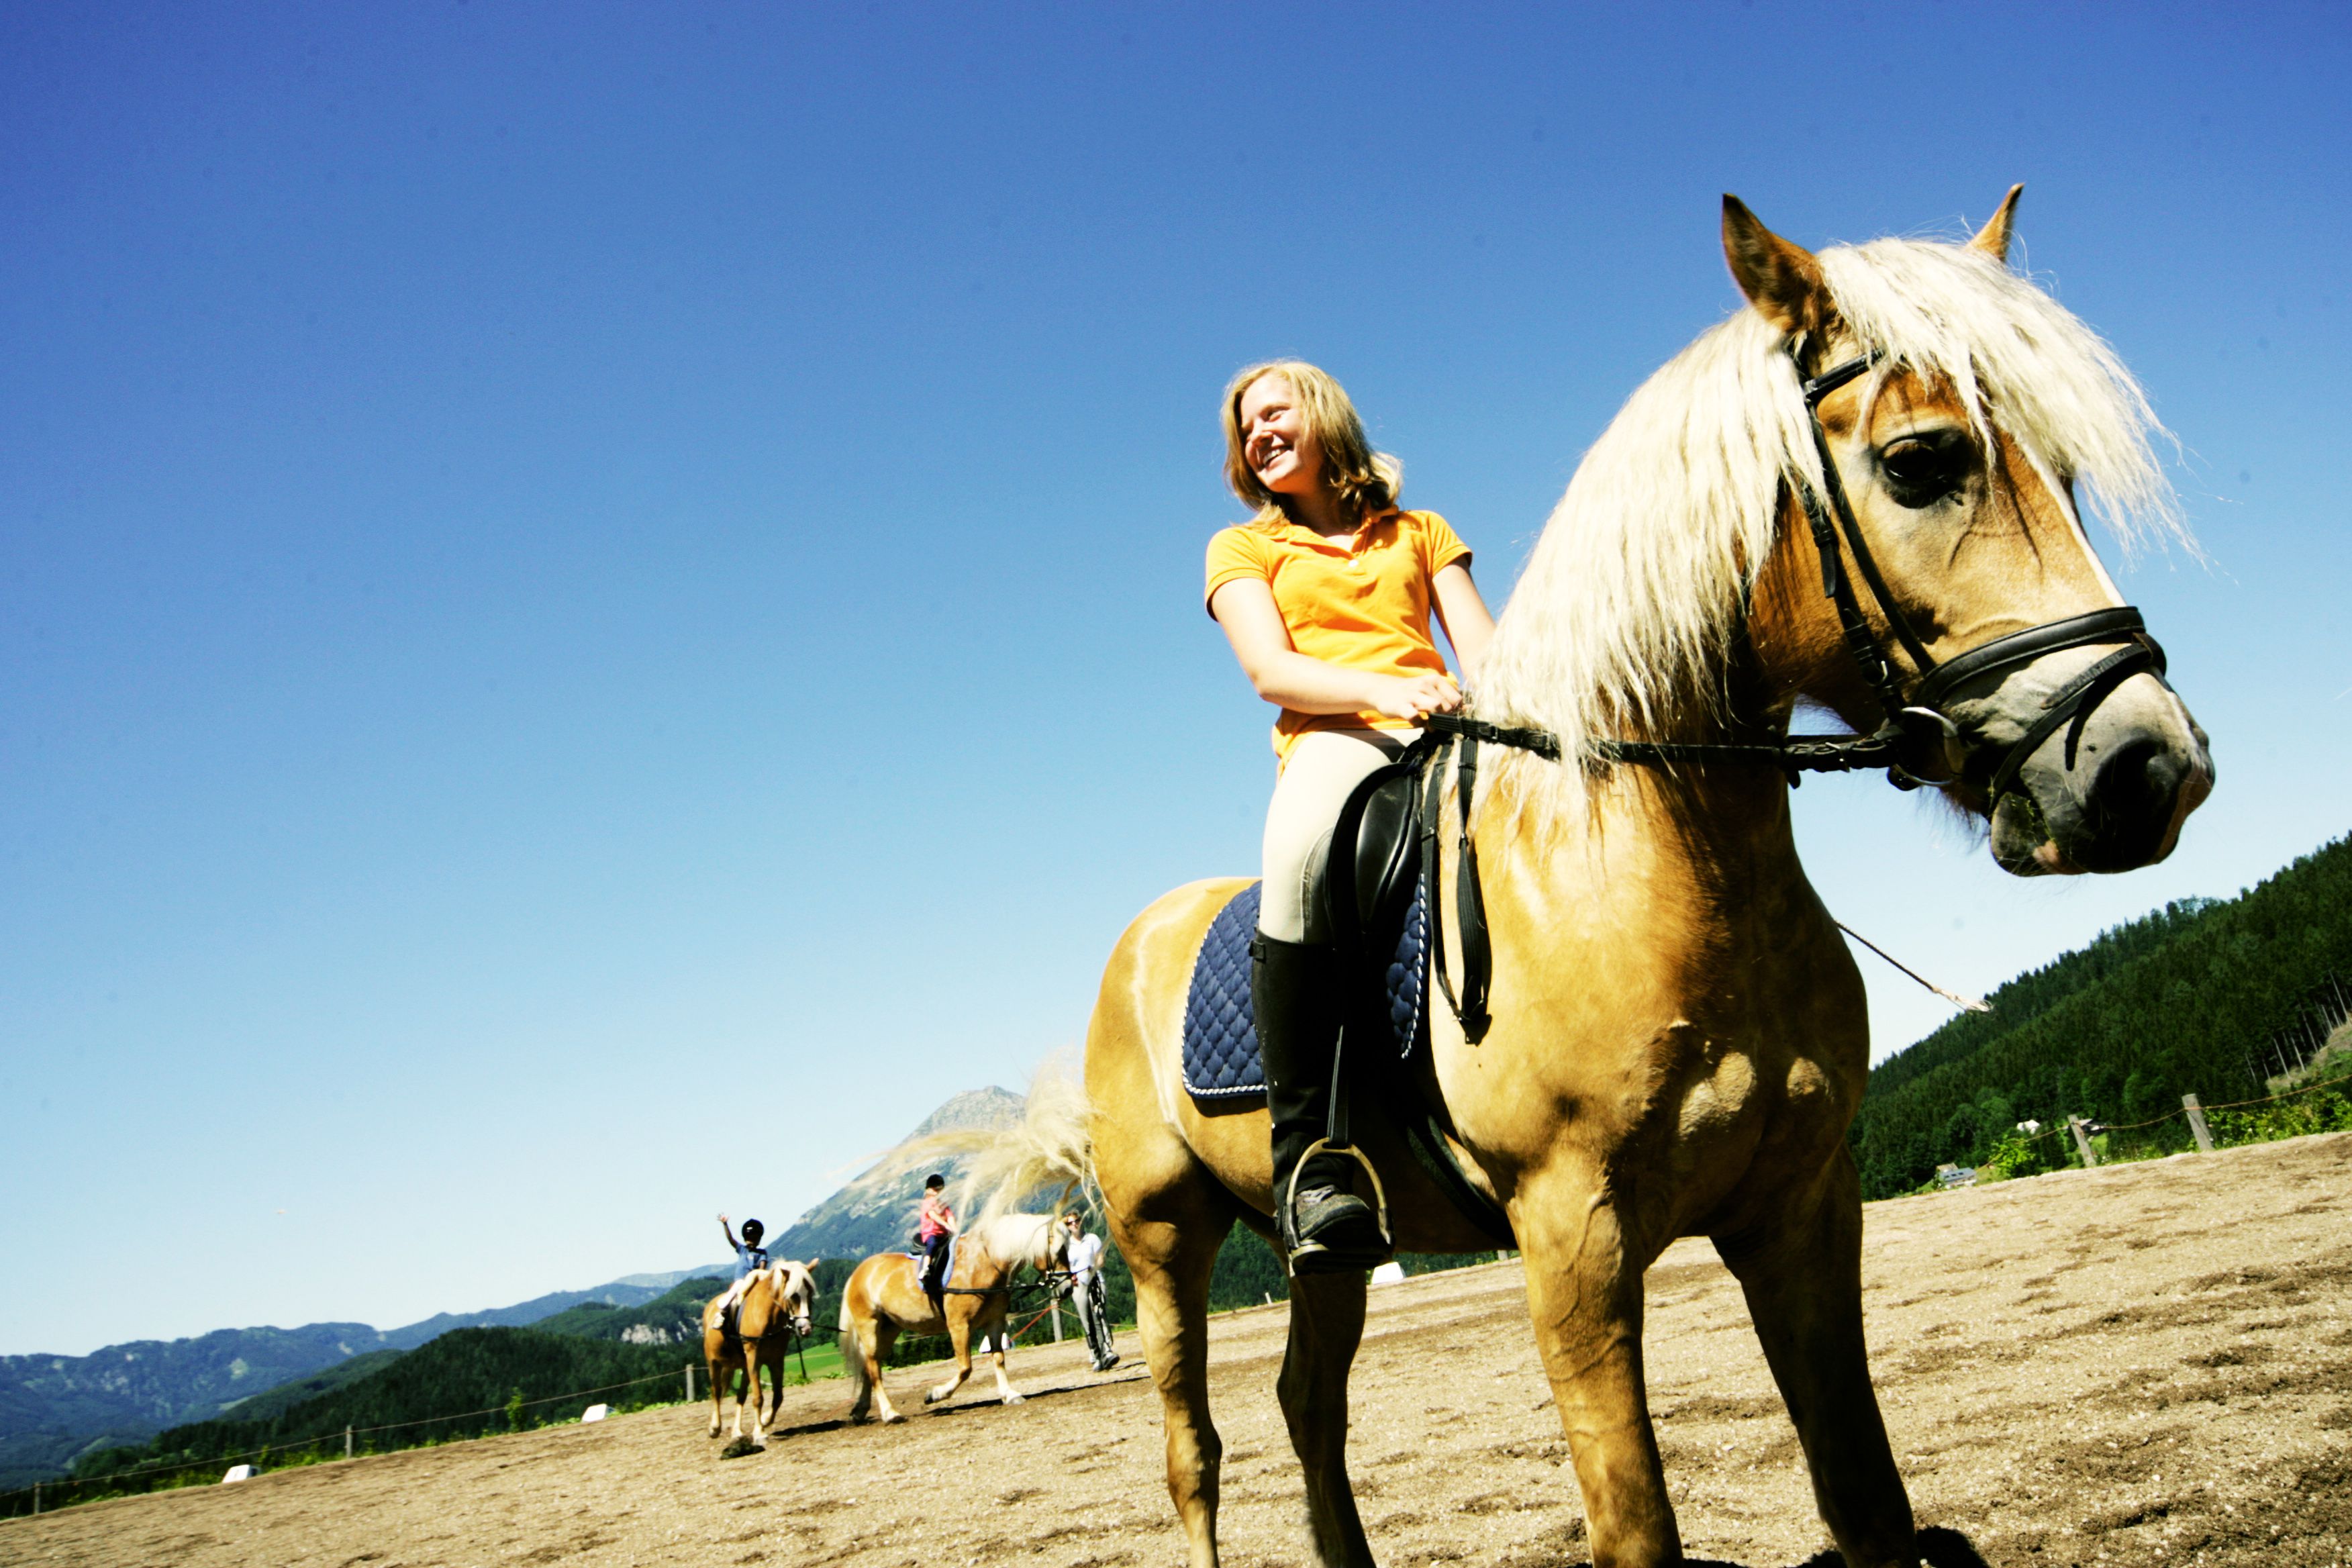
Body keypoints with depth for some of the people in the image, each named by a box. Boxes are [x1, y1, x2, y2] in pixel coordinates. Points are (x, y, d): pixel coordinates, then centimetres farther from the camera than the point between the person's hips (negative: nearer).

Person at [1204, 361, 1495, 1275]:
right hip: (1334, 745, -3)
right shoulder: (1242, 549, 22)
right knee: (1301, 856, -40)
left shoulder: (1422, 534, 29)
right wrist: (1383, 691, -17)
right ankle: (1308, 1161, -37)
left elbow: (1484, 654, 14)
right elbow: (1271, 672, 2)